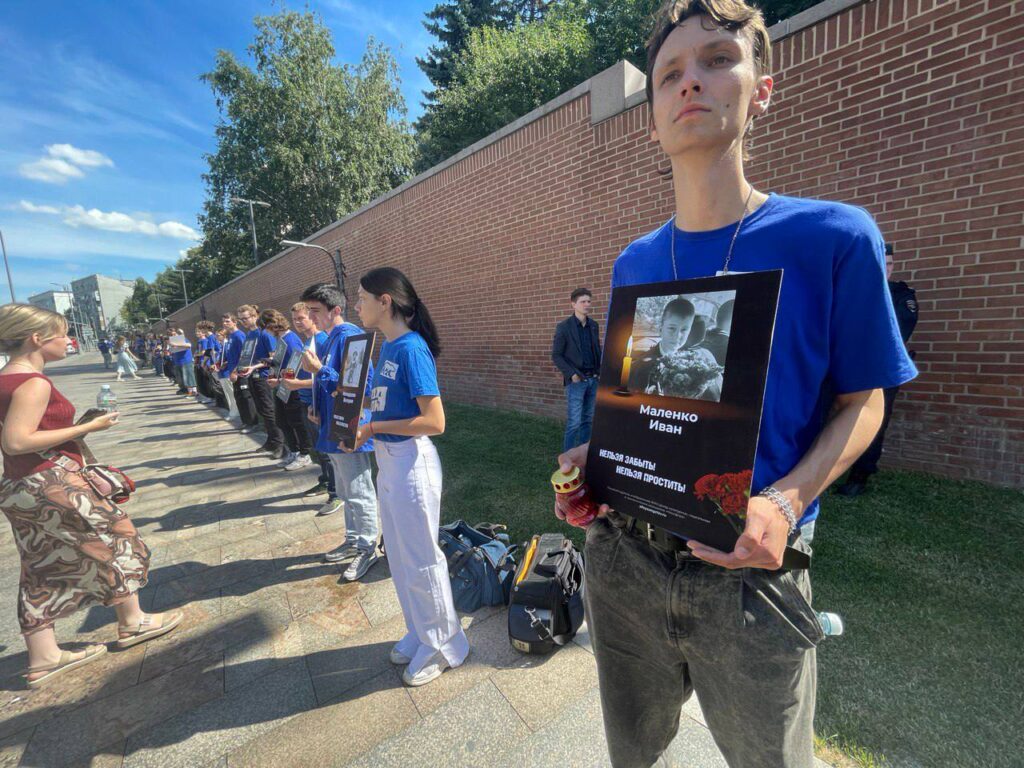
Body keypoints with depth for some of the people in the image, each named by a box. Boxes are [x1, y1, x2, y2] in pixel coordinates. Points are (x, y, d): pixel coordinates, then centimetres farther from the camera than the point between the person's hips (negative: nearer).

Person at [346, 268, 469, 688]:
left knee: (420, 560, 7)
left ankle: (443, 645, 31)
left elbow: (434, 421, -24)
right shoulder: (387, 346, 8)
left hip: (411, 463, -9)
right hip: (387, 461, 9)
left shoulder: (412, 348, -19)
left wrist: (373, 427, -19)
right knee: (399, 557, 21)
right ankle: (420, 632, 43)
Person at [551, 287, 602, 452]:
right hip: (576, 380, -5)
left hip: (593, 379, 6)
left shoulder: (593, 325, 10)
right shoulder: (563, 327, -7)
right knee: (574, 422, -4)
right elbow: (556, 356, -7)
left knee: (587, 420, 12)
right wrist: (571, 374, -14)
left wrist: (601, 369, 2)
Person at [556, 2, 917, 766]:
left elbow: (861, 401, -3)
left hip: (749, 575, -3)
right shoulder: (632, 265, 2)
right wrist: (591, 457, -9)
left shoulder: (835, 237, -10)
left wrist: (786, 501, -20)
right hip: (623, 557, 4)